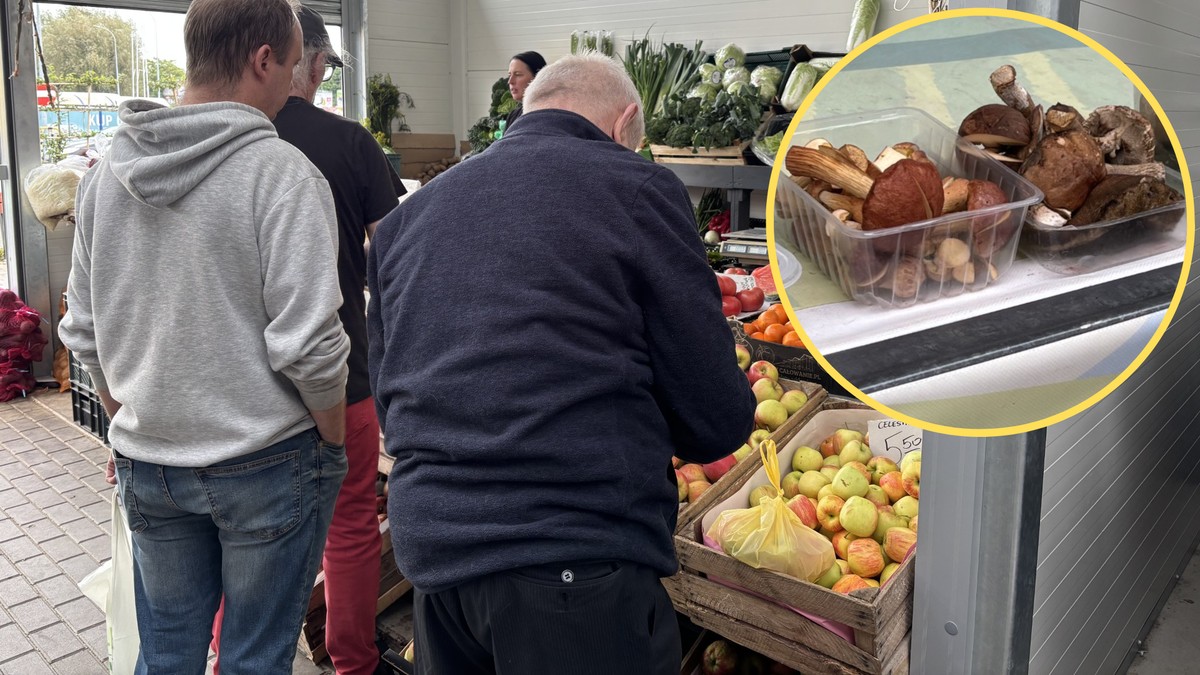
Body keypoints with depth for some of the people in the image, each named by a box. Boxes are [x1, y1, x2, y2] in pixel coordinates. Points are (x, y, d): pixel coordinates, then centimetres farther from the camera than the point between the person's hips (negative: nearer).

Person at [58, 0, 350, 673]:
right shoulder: (281, 171, -17)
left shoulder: (105, 175, 3)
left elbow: (84, 332, 9)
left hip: (146, 463, 6)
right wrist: (334, 442, -5)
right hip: (266, 466, -5)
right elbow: (308, 343, -20)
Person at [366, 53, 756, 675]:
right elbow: (715, 421, -6)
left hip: (428, 552, 7)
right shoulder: (638, 187, -6)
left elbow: (388, 399, 17)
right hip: (577, 559, -6)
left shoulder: (411, 211, 12)